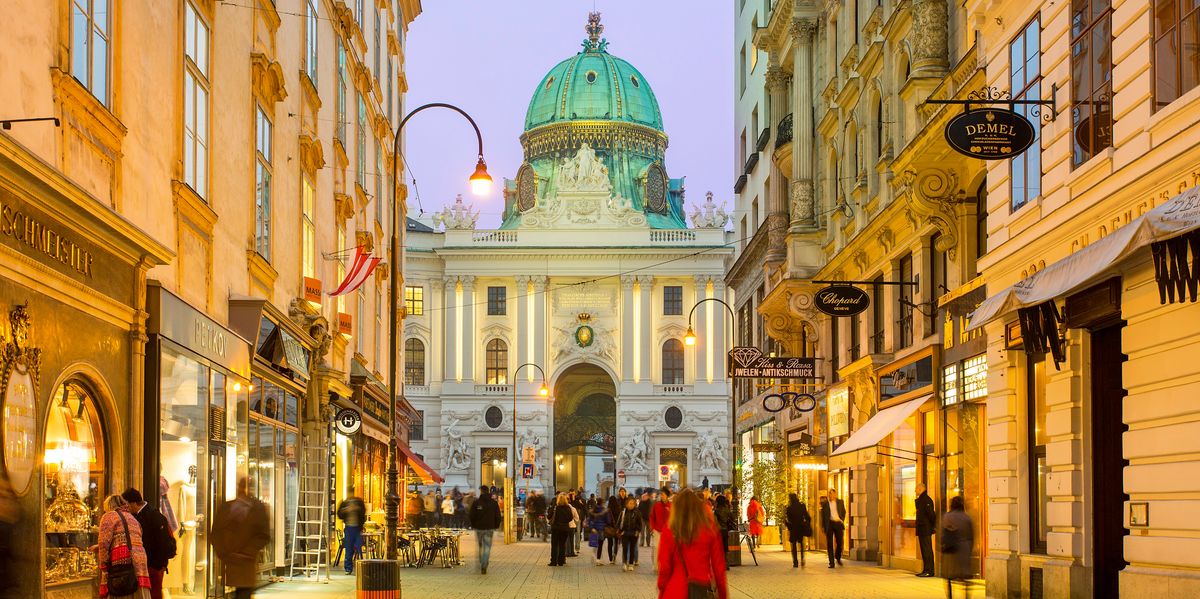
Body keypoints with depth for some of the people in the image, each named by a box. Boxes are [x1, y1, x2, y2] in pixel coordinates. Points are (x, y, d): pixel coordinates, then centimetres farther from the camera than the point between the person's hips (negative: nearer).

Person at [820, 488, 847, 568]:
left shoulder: (840, 502, 9)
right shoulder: (825, 504, 6)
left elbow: (844, 512, 18)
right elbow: (823, 515, 7)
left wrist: (842, 521, 6)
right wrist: (823, 526, 1)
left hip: (838, 523, 1)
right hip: (829, 523, -1)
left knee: (840, 542, 0)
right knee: (830, 544, -3)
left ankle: (838, 557, 28)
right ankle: (831, 562, 0)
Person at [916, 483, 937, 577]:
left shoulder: (926, 500, -16)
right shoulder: (920, 500, 16)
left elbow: (931, 513, -20)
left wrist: (933, 526, -12)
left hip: (926, 530, -10)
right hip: (921, 530, 10)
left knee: (927, 550, -8)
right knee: (924, 550, 12)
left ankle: (929, 571, -7)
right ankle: (925, 570, 16)